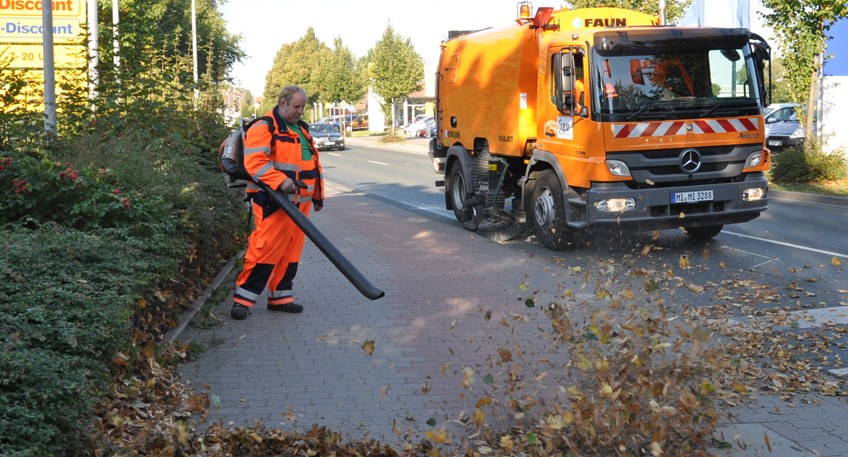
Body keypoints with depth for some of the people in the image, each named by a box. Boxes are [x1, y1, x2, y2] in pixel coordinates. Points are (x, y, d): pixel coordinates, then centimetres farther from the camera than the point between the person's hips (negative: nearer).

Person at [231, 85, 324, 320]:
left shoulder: (301, 129, 21)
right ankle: (243, 298, -3)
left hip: (300, 203, 9)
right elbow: (254, 161, -21)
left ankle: (280, 296, 20)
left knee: (291, 250, 10)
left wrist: (318, 195, 26)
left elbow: (313, 163, 28)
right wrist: (279, 180, -31)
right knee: (265, 248, -11)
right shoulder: (264, 128, -7)